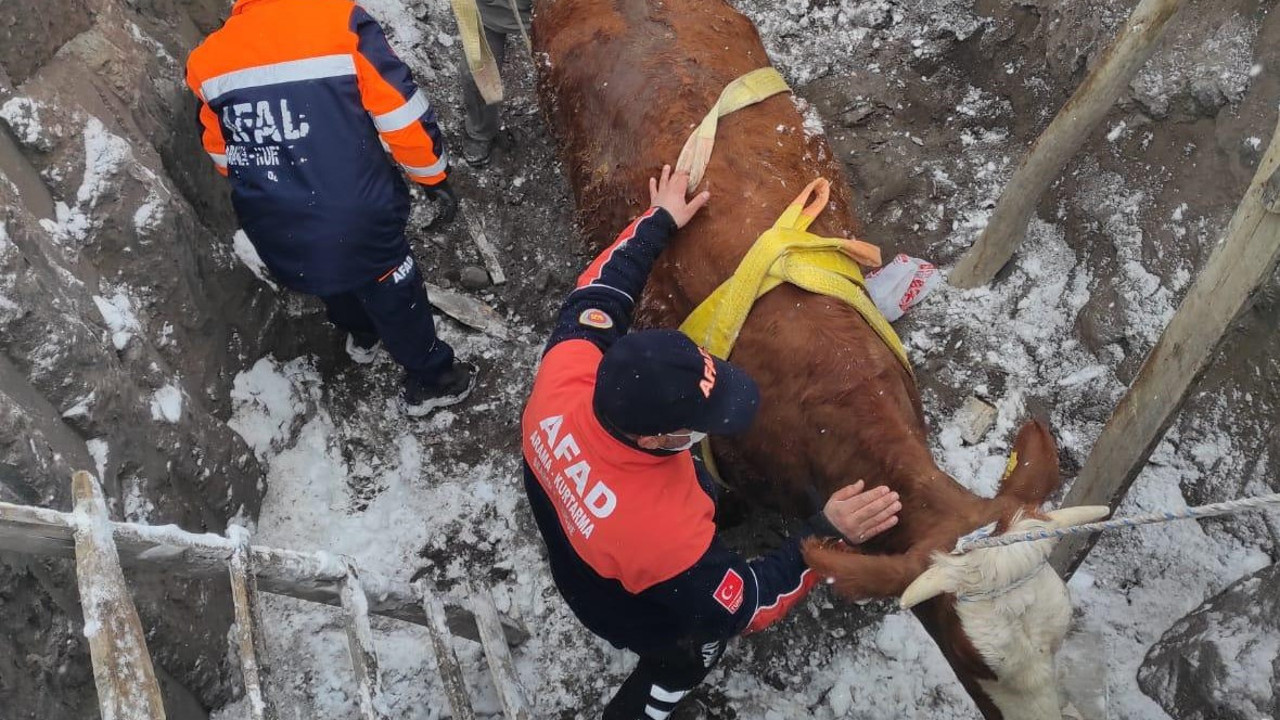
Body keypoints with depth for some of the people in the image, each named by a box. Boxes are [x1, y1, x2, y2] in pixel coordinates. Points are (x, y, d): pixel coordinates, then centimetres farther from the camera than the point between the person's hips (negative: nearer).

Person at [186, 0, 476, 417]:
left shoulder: (209, 59, 1)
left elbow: (221, 155, 13)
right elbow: (401, 112, -11)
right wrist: (435, 178, 3)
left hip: (277, 229, 5)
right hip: (355, 217, -5)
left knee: (333, 282, 35)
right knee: (393, 294, 21)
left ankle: (361, 336, 62)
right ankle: (431, 381, 40)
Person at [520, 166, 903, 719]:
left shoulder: (566, 368, -35)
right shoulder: (660, 534, -48)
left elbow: (597, 294, -13)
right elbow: (746, 605, -29)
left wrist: (659, 221, -4)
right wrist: (827, 536, -32)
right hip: (642, 616, -5)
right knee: (687, 657, 30)